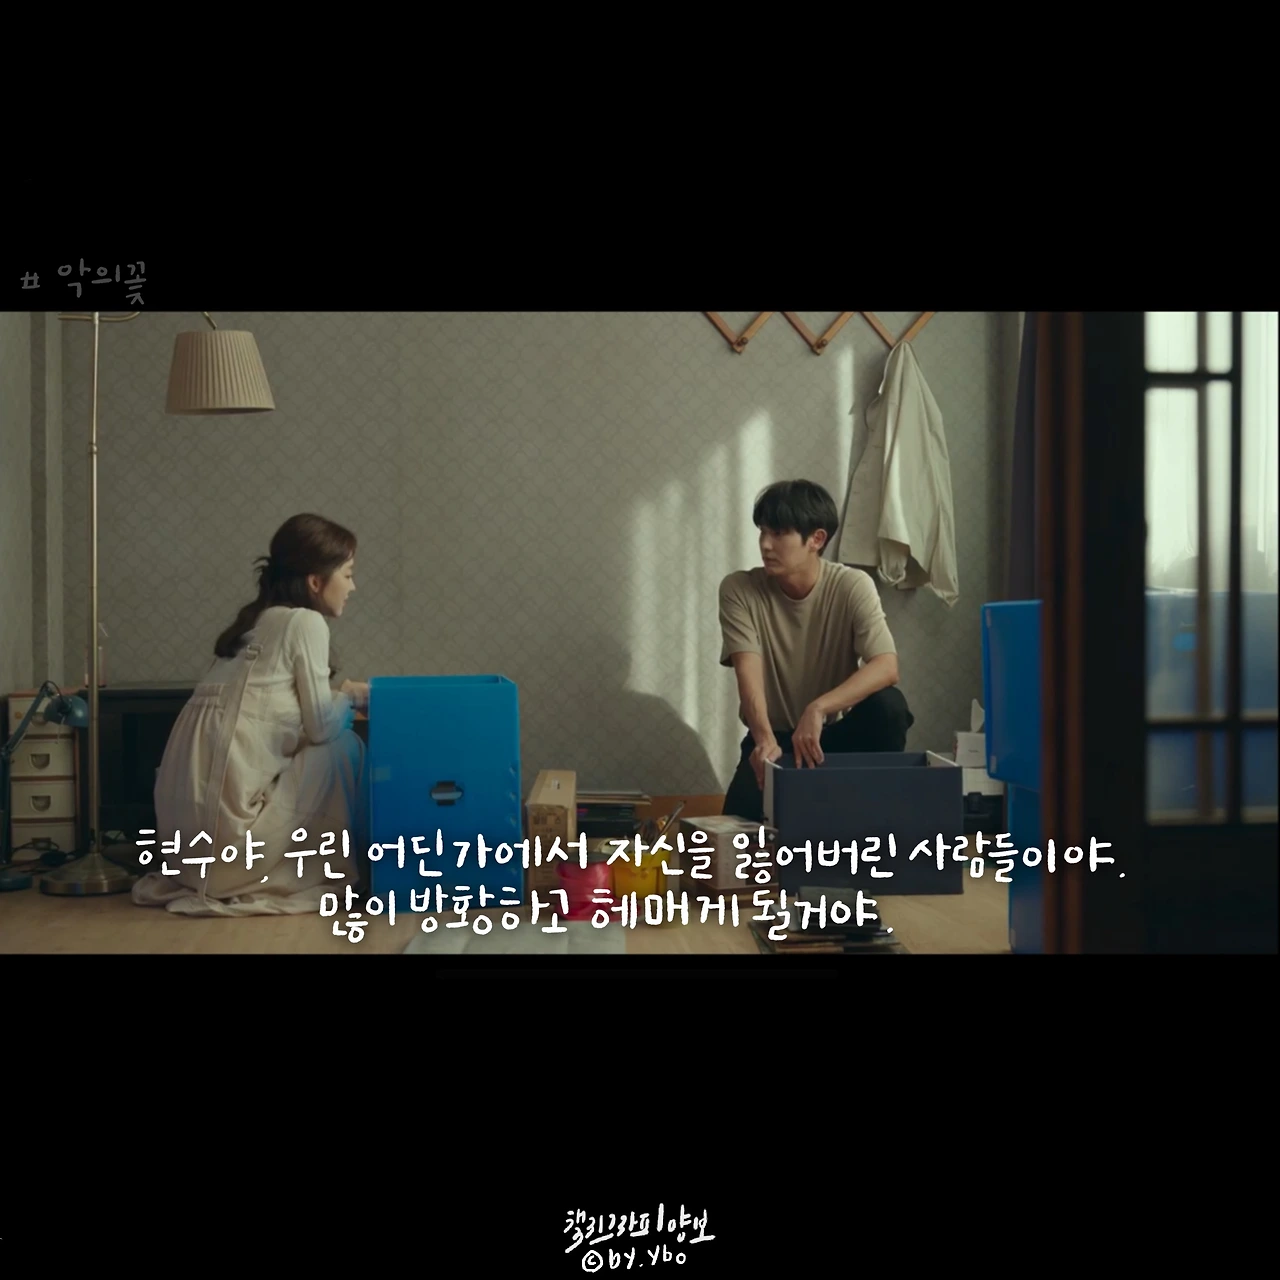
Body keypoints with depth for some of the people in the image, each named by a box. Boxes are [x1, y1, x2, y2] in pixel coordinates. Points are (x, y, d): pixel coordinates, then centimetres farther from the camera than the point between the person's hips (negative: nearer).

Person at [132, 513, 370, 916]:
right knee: (343, 747, 6)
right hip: (228, 815, -8)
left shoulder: (258, 619, 20)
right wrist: (350, 696, 16)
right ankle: (331, 870, 14)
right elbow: (321, 725, -3)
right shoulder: (305, 622, -5)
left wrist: (345, 696, 21)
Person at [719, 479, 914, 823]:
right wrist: (765, 739, -44)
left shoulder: (853, 586, -15)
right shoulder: (738, 590, -13)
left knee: (888, 705, -30)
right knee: (745, 813, -27)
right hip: (774, 736, 0)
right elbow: (749, 674, -24)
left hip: (837, 731, 0)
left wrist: (817, 709, -43)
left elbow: (887, 667, -28)